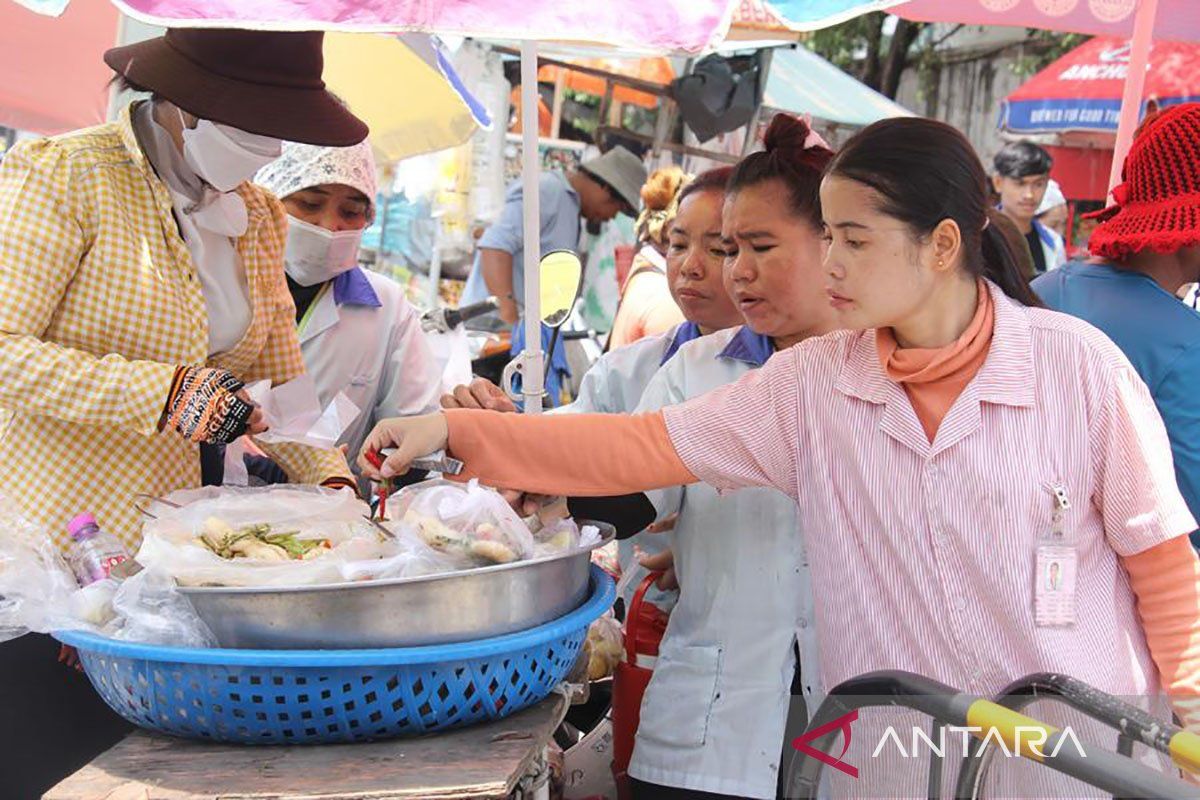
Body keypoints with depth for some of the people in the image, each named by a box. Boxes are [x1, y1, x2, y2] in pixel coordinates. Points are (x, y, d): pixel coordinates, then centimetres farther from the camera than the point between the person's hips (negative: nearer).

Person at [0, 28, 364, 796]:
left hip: (163, 559, 6)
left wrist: (332, 482, -2)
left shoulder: (258, 219, 12)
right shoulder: (64, 175, -10)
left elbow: (281, 380, 14)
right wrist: (163, 393, -24)